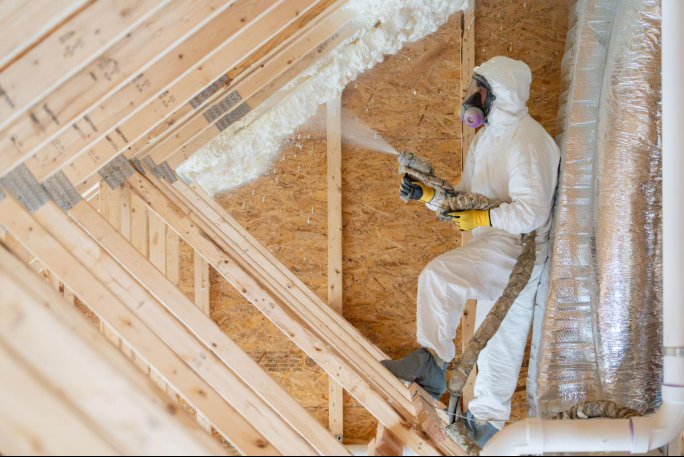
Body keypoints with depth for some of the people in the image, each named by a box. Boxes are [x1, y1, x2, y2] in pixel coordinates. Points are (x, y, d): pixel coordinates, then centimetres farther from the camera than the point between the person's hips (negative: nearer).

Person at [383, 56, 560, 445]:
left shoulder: (527, 140, -16)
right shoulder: (487, 138, 16)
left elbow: (532, 212, -24)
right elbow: (467, 197, 18)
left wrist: (479, 218, -21)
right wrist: (429, 194, 3)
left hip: (517, 247, -10)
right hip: (492, 250, 10)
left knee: (439, 275, -28)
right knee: (495, 336, 17)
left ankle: (432, 361, -19)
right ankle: (488, 419, 28)